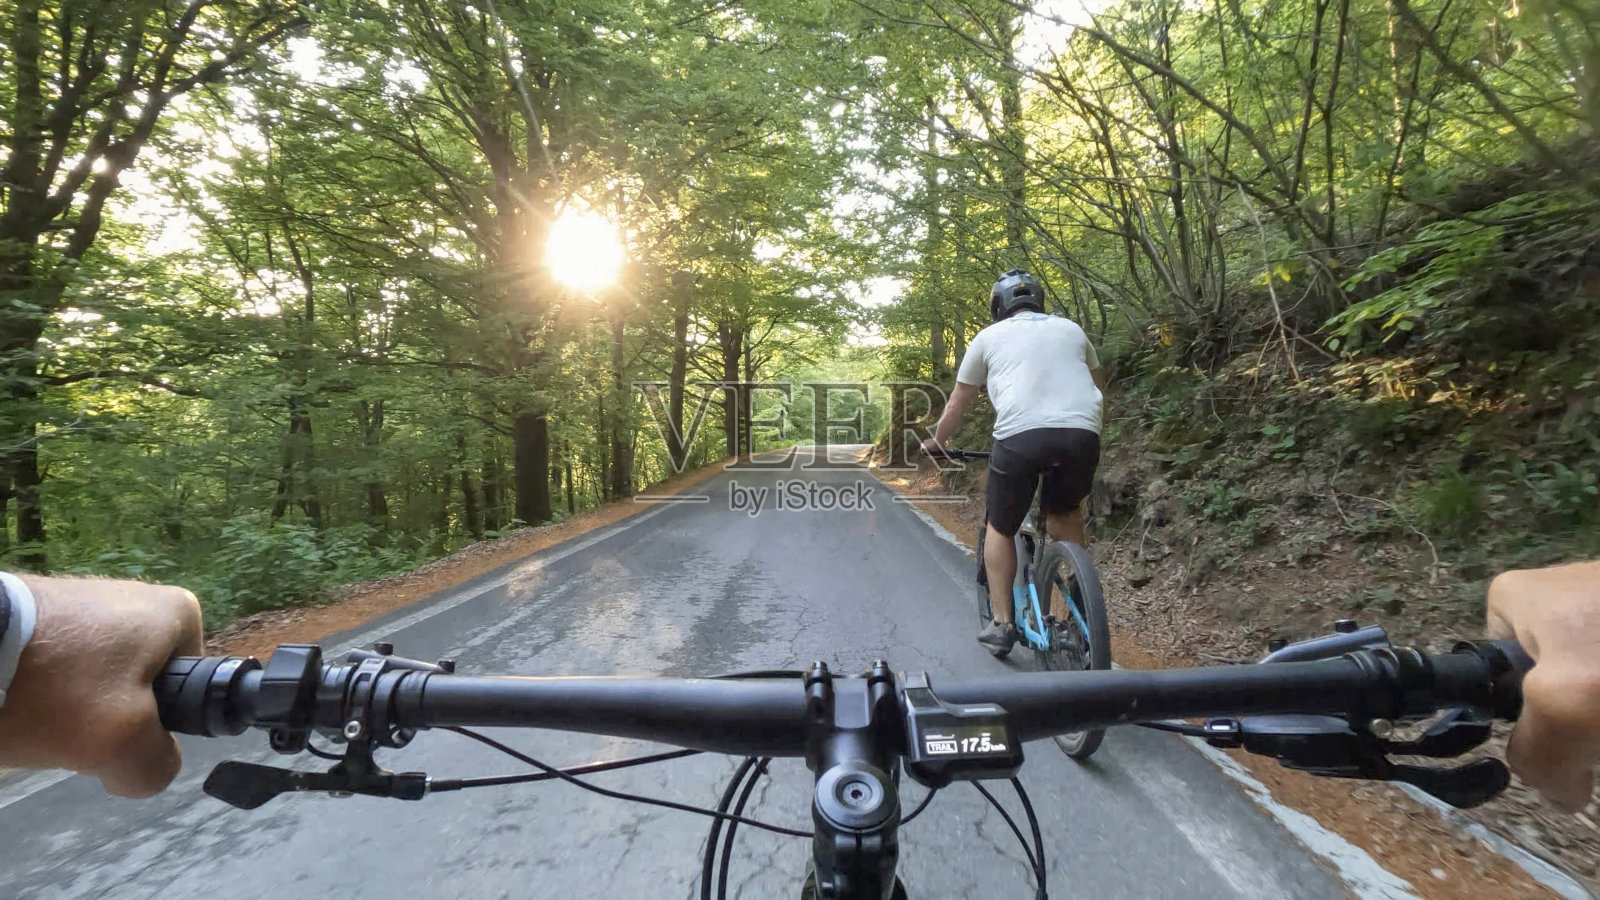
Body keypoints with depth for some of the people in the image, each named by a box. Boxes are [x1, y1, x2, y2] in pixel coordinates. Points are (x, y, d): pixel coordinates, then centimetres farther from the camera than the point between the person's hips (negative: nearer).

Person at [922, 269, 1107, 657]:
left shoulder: (989, 337, 19)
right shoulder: (1070, 329, 26)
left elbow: (956, 405, 23)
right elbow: (1098, 382, 38)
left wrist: (935, 443, 38)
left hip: (1020, 435, -3)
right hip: (1082, 434, 3)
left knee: (1001, 527, 18)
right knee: (1065, 513, 28)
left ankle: (1001, 624, 16)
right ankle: (1070, 614, 23)